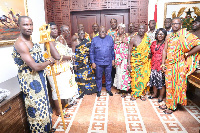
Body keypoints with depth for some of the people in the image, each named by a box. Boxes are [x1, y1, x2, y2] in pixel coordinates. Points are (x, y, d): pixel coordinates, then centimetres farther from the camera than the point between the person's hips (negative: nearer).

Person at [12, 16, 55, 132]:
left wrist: (46, 61, 2)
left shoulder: (29, 40, 6)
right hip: (30, 80, -9)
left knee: (43, 103, 22)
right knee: (36, 107, 6)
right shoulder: (20, 44, -22)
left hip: (39, 78, 10)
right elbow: (35, 67, -24)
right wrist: (49, 61, -10)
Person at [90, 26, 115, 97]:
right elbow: (91, 52, 0)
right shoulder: (94, 40, 0)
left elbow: (113, 50, 8)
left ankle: (108, 89, 31)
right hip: (98, 63, -1)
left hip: (108, 62, 1)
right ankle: (99, 90, 29)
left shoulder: (110, 39, 4)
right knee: (98, 77, 11)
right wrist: (93, 62, -4)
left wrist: (113, 59, 5)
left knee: (108, 77, 12)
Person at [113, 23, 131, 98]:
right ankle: (119, 88, 21)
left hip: (124, 59, -4)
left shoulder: (127, 38, 1)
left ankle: (124, 90, 3)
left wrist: (126, 42, -15)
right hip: (117, 59, 4)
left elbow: (129, 49, -4)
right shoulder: (116, 38, 12)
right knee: (118, 73, 7)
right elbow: (114, 49, 11)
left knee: (124, 73, -6)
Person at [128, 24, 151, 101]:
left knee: (144, 78, 4)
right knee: (135, 78, 1)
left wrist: (149, 61, 6)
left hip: (145, 62, 3)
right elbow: (129, 52, -6)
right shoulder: (133, 39, -5)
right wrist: (129, 64, -11)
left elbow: (149, 50, 11)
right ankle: (134, 94, 18)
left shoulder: (147, 39, 5)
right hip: (135, 62, -2)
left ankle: (142, 93, 21)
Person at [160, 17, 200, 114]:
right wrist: (163, 64, 3)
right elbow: (164, 51, 8)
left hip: (179, 65, -5)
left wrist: (187, 54, -8)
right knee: (169, 85, 13)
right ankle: (168, 103, 28)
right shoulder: (169, 37, 9)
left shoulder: (185, 35, -7)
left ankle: (172, 106, 17)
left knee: (177, 85, 5)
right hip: (169, 65, 5)